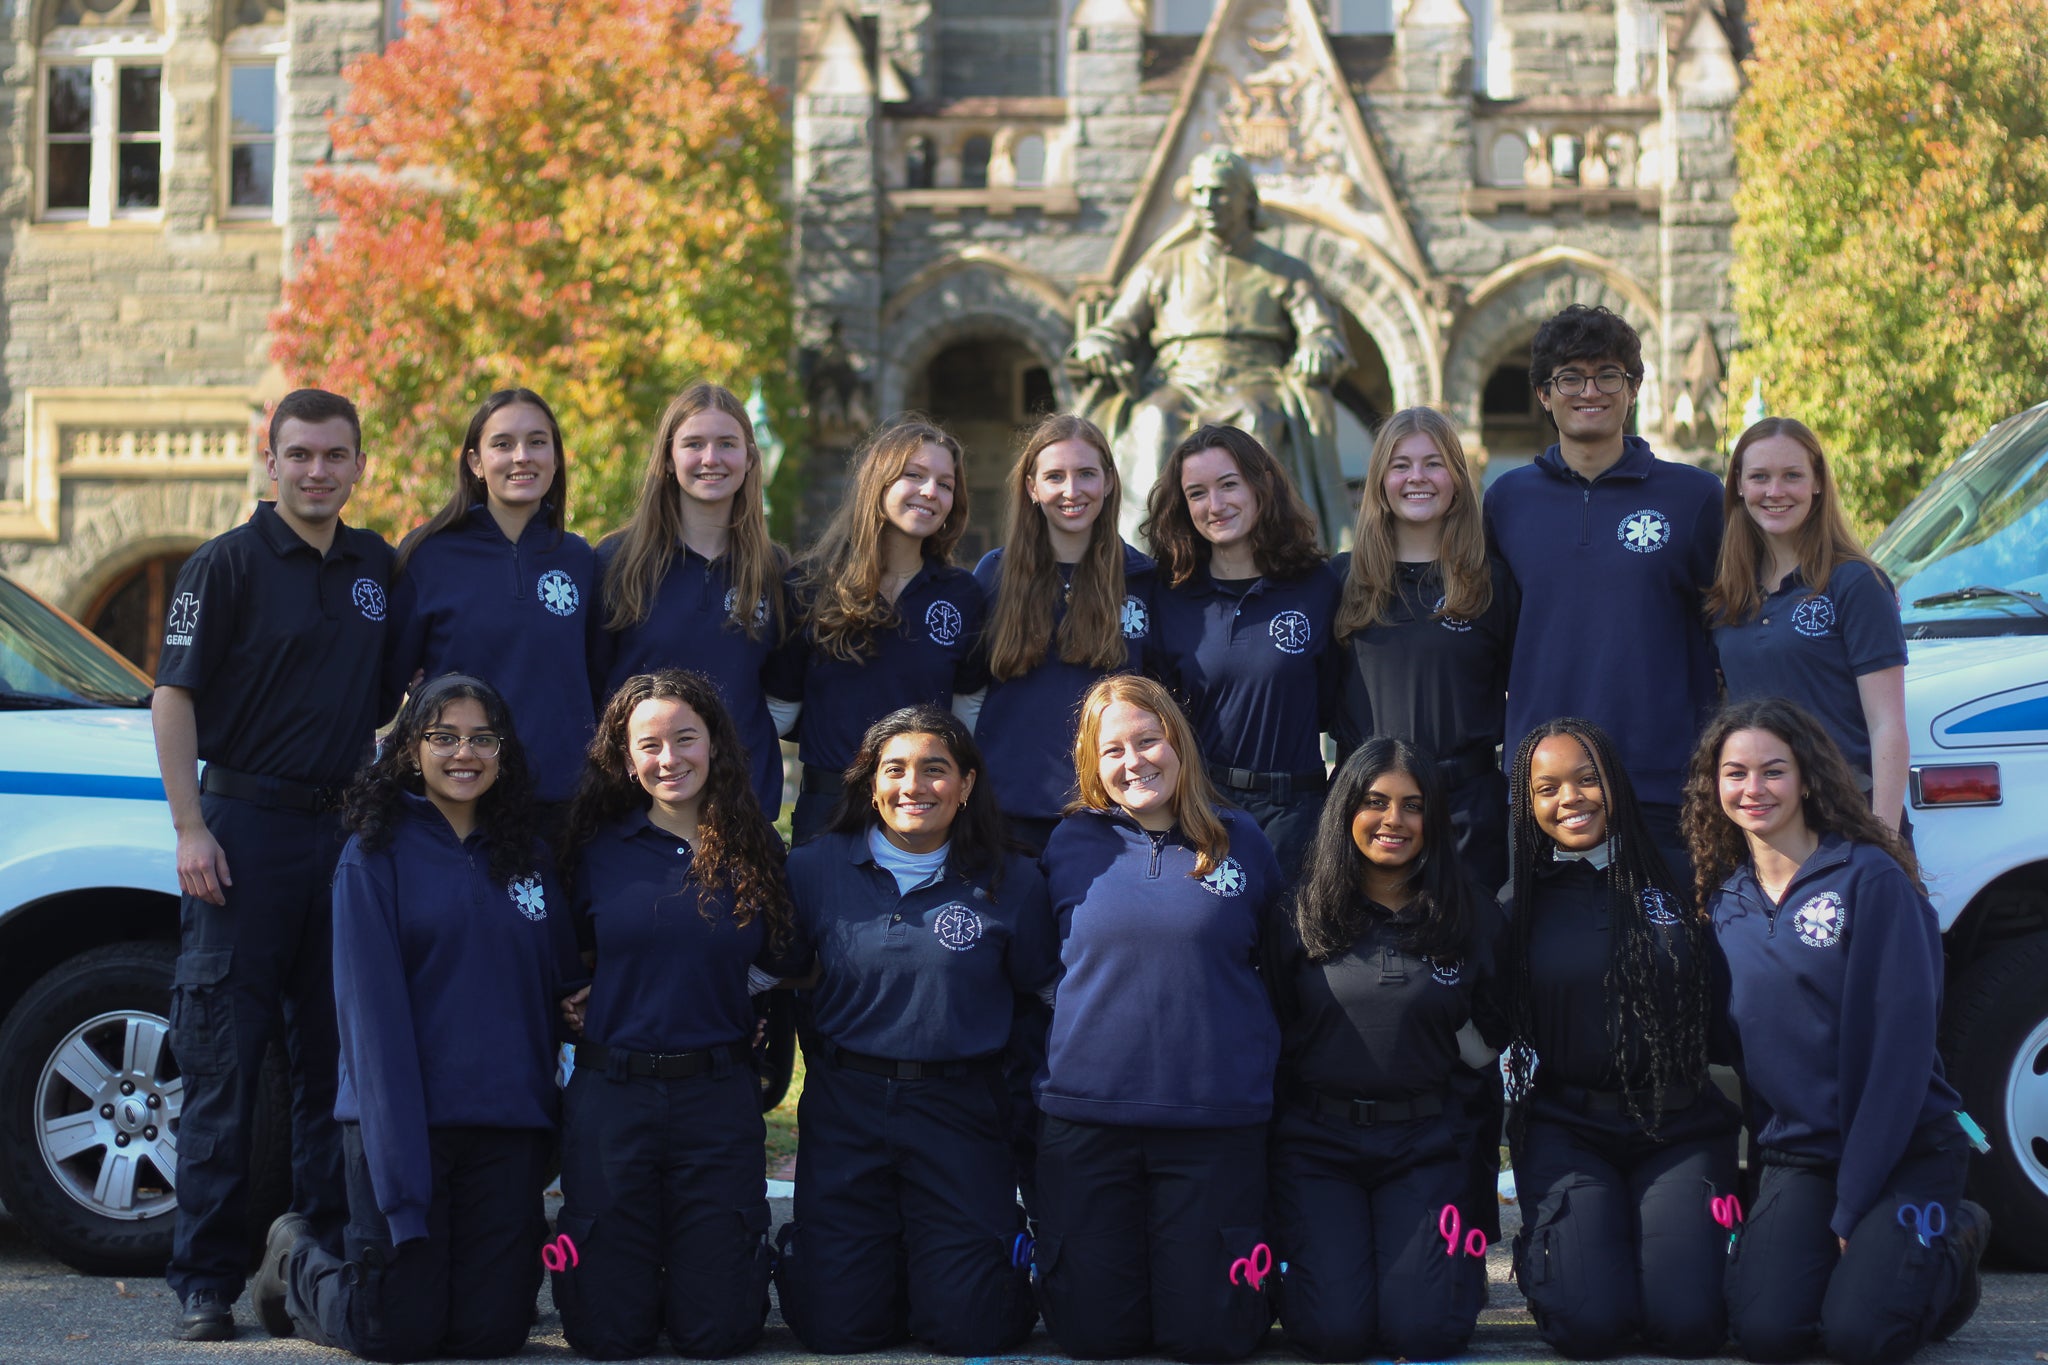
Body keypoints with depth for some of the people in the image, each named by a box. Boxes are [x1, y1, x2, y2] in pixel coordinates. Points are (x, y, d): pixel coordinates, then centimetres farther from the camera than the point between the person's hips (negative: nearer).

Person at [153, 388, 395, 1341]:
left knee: (336, 1057, 8)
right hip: (245, 825, -5)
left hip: (347, 826, 5)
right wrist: (190, 827, -13)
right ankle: (206, 1281, 1)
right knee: (224, 1065, -3)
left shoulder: (377, 567, 12)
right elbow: (174, 698, -7)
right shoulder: (227, 564, -4)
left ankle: (332, 1255, 16)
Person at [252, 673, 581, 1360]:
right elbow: (372, 1008, -9)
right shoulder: (377, 855, -2)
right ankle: (293, 1261, 25)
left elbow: (558, 986, 19)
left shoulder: (527, 857, 13)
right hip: (404, 1118, -4)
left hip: (506, 1124, 5)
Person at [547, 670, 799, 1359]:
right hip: (609, 1095, 0)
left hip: (719, 1099, 0)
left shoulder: (755, 851, 5)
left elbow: (776, 967, 11)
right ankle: (631, 1265, 33)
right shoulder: (598, 851, 4)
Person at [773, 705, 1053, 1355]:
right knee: (836, 1325, -3)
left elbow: (1040, 992, 8)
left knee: (970, 1327, -6)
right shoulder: (815, 869, 1)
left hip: (960, 1111, -1)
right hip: (845, 1108, 1)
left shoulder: (1012, 882, 0)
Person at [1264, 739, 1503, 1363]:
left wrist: (1480, 1162, 4)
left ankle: (1456, 1253, 19)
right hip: (1317, 1141, 0)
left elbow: (1487, 1046, 9)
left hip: (1427, 1143, 1)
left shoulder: (1474, 918, 3)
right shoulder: (1299, 915, 0)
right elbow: (1270, 1039, 6)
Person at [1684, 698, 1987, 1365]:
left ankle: (1952, 1245, 8)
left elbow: (1902, 1038, -14)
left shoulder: (1870, 878, -9)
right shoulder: (1722, 902, 7)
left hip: (1906, 1149, -4)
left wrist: (1854, 1202, -17)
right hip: (1795, 1154, 4)